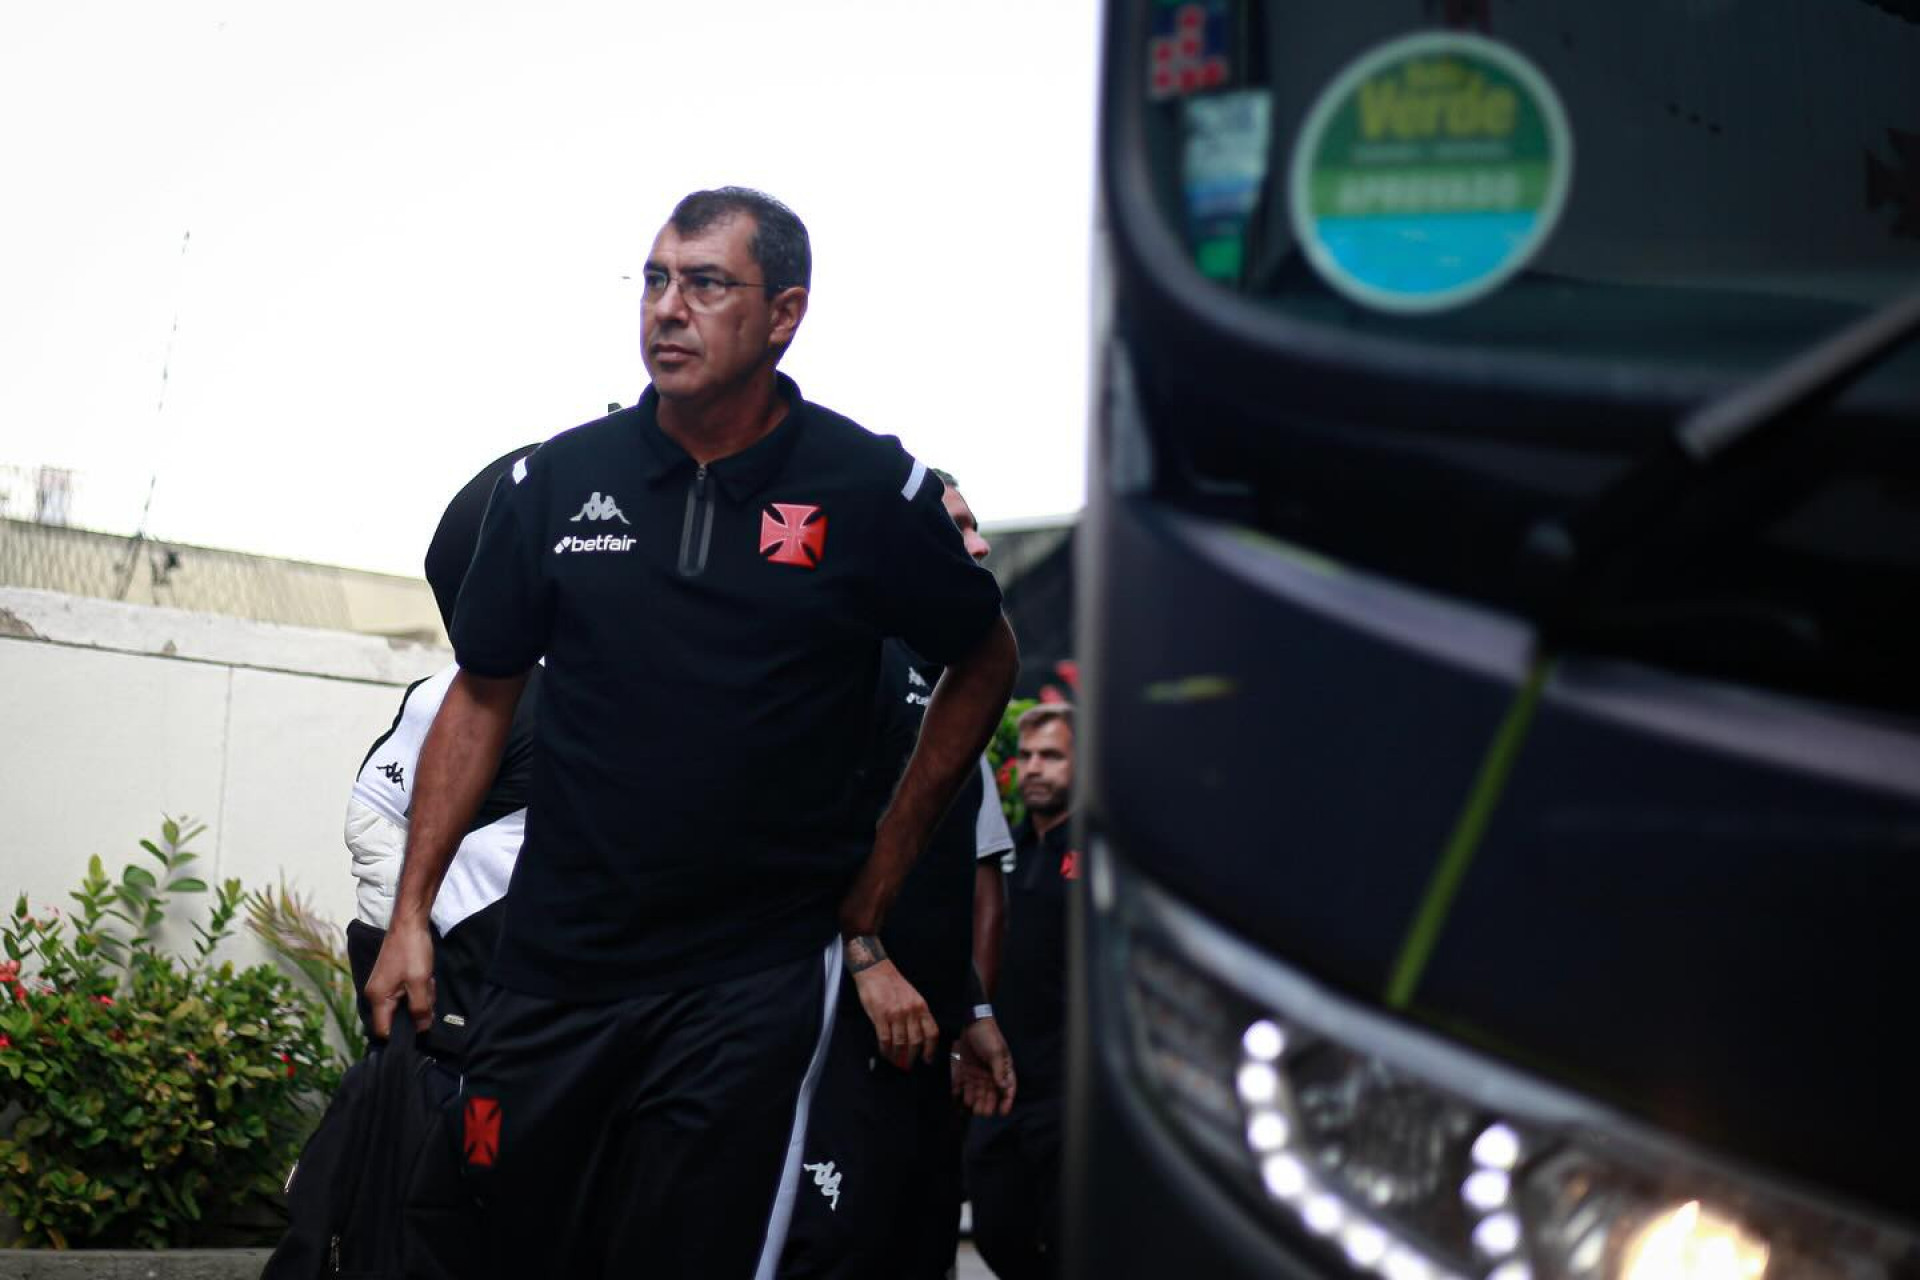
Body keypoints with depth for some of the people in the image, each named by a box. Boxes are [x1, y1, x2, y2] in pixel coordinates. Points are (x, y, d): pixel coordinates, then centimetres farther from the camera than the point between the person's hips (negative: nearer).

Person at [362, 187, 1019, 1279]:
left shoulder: (870, 490, -4)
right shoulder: (559, 480, 2)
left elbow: (985, 663, 9)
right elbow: (484, 695, 11)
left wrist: (869, 913, 8)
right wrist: (411, 915, 7)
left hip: (755, 974, -2)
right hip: (553, 967, 3)